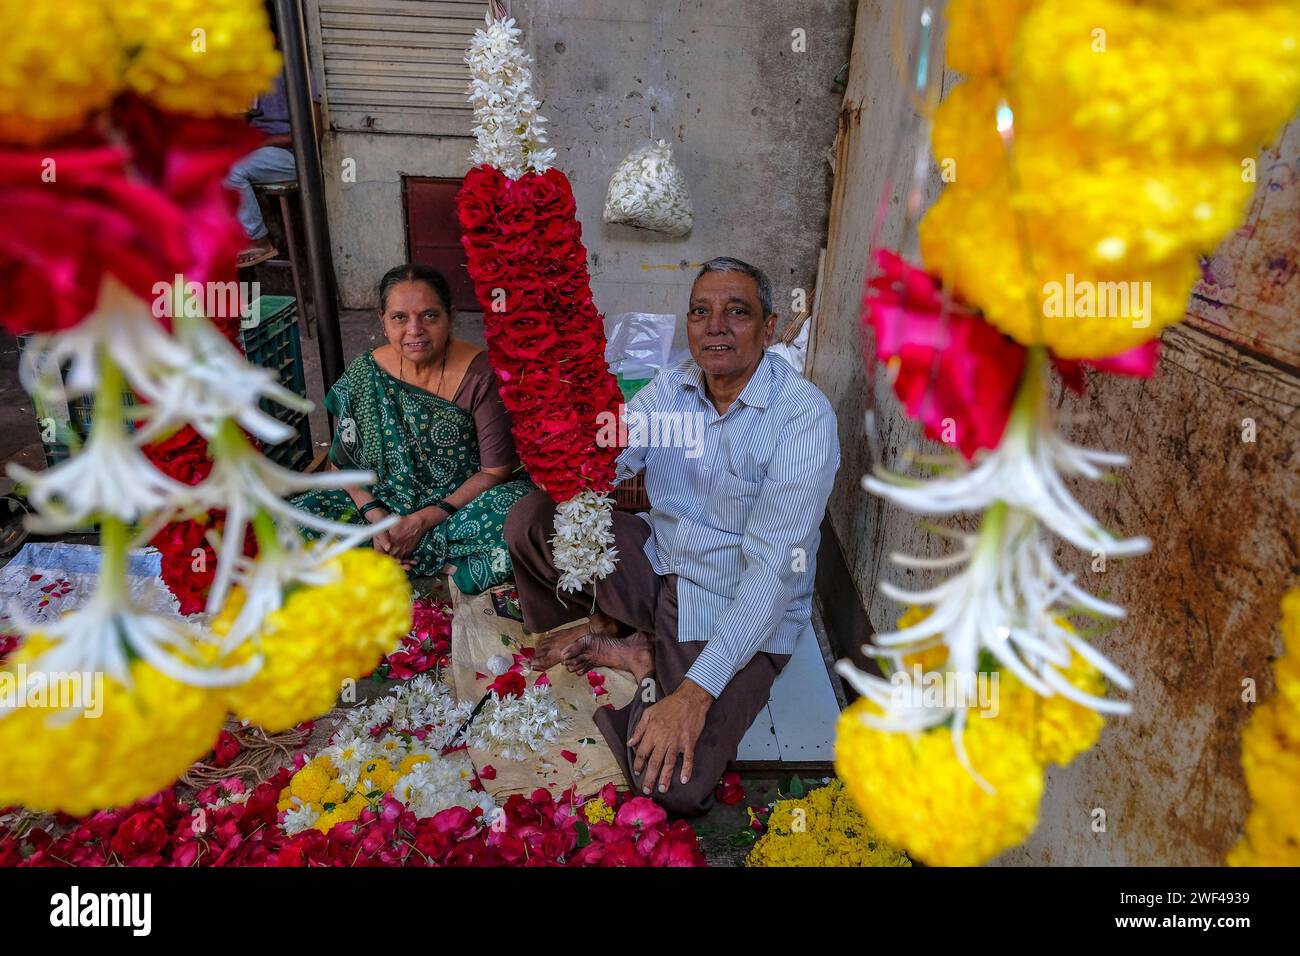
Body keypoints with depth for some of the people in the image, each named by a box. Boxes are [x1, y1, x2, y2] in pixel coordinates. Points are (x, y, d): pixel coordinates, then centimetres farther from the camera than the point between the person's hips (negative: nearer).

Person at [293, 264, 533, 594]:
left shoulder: (479, 372, -17)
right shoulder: (365, 373, -7)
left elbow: (496, 470, -14)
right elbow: (343, 464, 1)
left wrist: (424, 520, -19)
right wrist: (377, 517, -17)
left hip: (462, 501, -3)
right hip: (386, 502, 4)